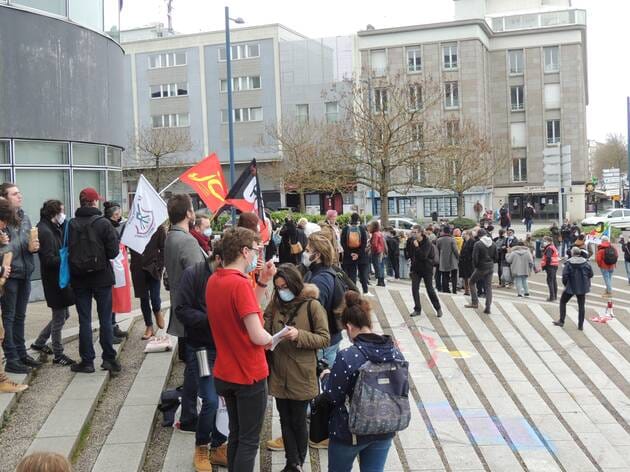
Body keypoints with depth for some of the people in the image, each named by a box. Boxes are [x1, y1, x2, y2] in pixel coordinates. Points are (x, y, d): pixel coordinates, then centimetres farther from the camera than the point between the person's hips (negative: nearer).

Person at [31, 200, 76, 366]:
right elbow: (49, 260, -22)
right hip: (53, 280, -9)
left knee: (63, 314, 18)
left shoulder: (53, 229, 11)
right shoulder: (45, 231, -17)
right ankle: (58, 355, 14)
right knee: (59, 317, 1)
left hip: (60, 278, 9)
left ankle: (39, 343, 31)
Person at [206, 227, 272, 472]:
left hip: (224, 373, 8)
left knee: (235, 435, 20)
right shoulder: (240, 284, -23)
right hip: (250, 375, -8)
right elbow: (258, 336, -26)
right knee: (249, 441, 5)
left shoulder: (213, 280, 3)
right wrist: (270, 338, -4)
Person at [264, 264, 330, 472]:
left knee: (298, 422, 8)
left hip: (301, 376, -4)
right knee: (285, 420, 12)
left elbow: (324, 338, -10)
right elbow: (265, 331, 9)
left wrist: (299, 335, -23)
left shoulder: (312, 305, -10)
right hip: (279, 374, 4)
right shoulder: (275, 304, 4)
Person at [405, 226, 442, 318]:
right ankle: (417, 309, 8)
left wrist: (417, 247, -31)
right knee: (414, 289, -2)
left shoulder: (427, 243, -17)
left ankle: (438, 308, 18)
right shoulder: (411, 241, -1)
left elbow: (423, 256, -28)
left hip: (426, 269, -5)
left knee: (430, 289, 2)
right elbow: (408, 255, 13)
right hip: (416, 269, 5)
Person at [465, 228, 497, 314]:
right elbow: (495, 257, 7)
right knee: (488, 287, 8)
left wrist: (475, 266, 1)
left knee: (471, 282, 16)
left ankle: (475, 302, 11)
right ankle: (488, 308, 4)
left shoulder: (478, 244, -15)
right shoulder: (493, 244, 2)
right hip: (490, 268, 5)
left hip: (481, 268, -5)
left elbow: (475, 257, -15)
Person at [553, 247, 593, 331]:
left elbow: (565, 275, -15)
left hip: (571, 287, -2)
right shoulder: (585, 262, -3)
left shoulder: (569, 263, -12)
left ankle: (561, 321, 14)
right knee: (581, 305, 10)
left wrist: (565, 283, 2)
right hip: (582, 287, 3)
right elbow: (590, 274, 1)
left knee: (563, 302, 16)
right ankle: (581, 325, 9)